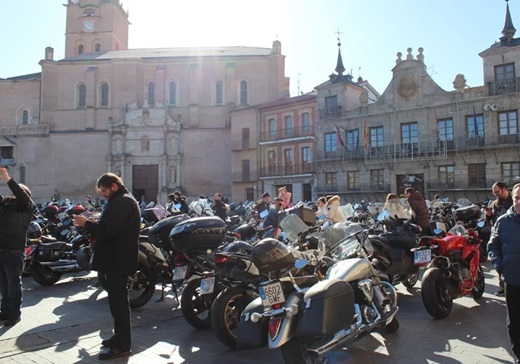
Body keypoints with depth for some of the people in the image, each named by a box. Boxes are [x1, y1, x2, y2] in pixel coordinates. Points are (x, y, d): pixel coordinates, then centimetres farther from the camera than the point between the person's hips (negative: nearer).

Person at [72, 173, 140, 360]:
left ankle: (122, 345, 1)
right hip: (118, 258, 11)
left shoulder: (121, 202, -17)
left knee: (118, 301, -6)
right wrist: (91, 224, 8)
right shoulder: (123, 200, 18)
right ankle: (120, 336, 30)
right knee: (118, 300, 18)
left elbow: (108, 230, -25)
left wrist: (87, 223, -13)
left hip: (117, 260, -11)